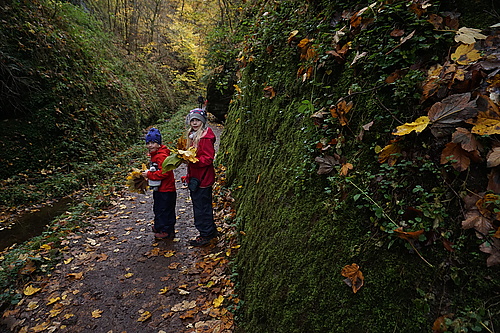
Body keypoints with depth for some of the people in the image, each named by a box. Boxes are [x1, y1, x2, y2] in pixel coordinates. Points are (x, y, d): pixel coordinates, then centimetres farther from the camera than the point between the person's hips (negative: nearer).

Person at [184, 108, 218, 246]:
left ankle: (206, 235, 13)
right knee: (202, 205, 18)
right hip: (194, 177, 10)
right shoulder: (192, 135, 13)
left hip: (203, 178, -10)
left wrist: (192, 159, -29)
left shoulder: (206, 138, -17)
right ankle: (211, 231, 32)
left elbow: (208, 159, -22)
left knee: (202, 206, -1)